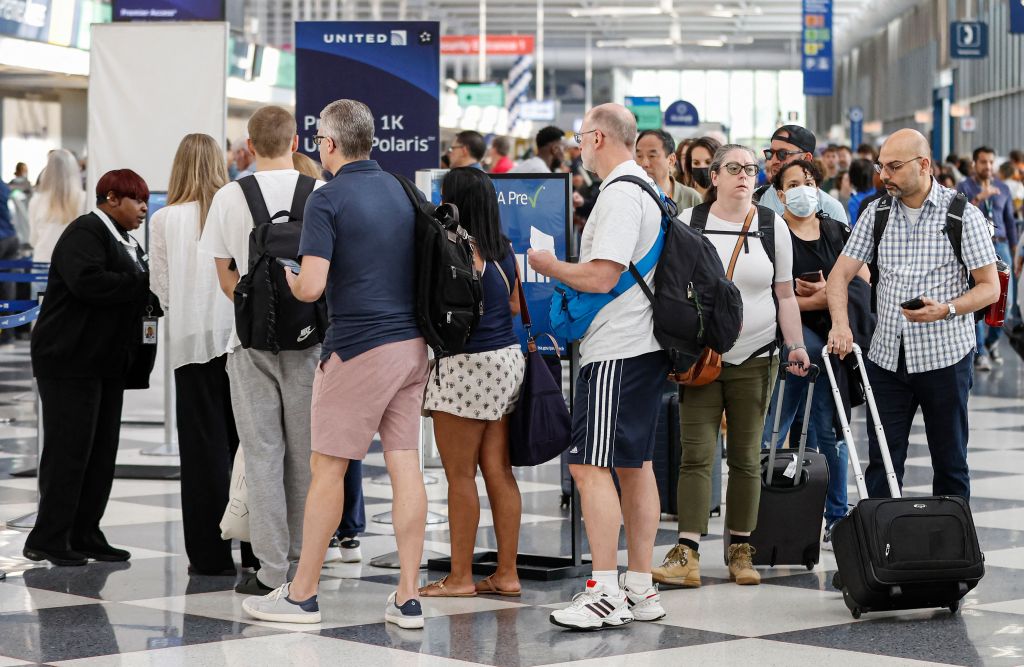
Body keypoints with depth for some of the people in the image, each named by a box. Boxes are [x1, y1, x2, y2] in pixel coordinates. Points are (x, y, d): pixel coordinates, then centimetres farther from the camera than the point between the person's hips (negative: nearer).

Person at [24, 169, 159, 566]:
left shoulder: (126, 242, 19)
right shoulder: (85, 233, -12)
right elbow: (87, 281, -29)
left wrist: (151, 301, 1)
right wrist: (145, 284, -24)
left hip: (107, 363, 9)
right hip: (71, 359, -9)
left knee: (102, 452, 8)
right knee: (69, 451, -7)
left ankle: (85, 535, 15)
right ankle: (48, 541, -1)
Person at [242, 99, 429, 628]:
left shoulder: (328, 199, -10)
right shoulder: (402, 191, 11)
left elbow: (310, 287, -18)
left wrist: (286, 277, 3)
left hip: (358, 348, -6)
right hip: (412, 343, 6)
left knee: (328, 467, 3)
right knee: (405, 465, 4)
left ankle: (302, 595, 10)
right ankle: (408, 598, 4)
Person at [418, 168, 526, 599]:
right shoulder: (504, 248, 10)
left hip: (467, 365, -8)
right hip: (508, 358, 8)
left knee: (460, 475, -1)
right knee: (499, 471, 8)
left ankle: (460, 576, 3)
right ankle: (507, 572, 9)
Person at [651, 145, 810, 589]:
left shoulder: (773, 226, 7)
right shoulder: (688, 223, 3)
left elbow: (785, 295, 10)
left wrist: (796, 345, 1)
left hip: (754, 359, 2)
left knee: (746, 457, 6)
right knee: (697, 455, -8)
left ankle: (740, 549, 14)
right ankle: (687, 553, -10)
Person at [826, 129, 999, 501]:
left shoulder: (963, 214, -5)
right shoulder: (877, 212, 6)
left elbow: (990, 287, -5)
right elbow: (840, 274, 4)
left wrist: (946, 309, -23)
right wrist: (841, 324, -14)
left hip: (944, 356, -3)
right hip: (886, 356, 3)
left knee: (950, 463, 6)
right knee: (882, 464, 4)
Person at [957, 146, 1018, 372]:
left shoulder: (1003, 189, 13)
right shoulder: (964, 188, 2)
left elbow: (1010, 221, 17)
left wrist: (1014, 250, 13)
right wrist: (979, 198, -23)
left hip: (1000, 246, 3)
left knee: (1004, 299, 1)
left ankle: (992, 342, 24)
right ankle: (980, 352, 0)